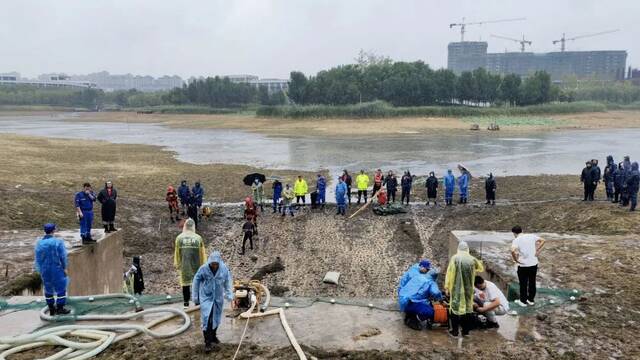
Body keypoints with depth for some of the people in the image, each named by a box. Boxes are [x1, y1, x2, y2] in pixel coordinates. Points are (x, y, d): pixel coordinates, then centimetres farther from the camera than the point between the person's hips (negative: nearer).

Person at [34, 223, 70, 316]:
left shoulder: (39, 243, -1)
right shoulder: (58, 241, -14)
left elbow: (37, 257, 4)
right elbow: (63, 256, -13)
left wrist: (40, 270, 13)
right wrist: (64, 267, -3)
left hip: (44, 270, 5)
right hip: (56, 268, -5)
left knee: (48, 289, 15)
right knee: (61, 288, 6)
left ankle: (51, 309, 23)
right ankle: (60, 308, 6)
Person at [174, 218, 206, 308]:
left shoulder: (179, 238, -3)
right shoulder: (198, 238, -6)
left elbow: (177, 252, 3)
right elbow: (202, 253, -2)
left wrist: (177, 264, 14)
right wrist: (202, 265, 7)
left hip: (184, 265, 1)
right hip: (196, 265, -1)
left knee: (185, 283, 9)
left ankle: (186, 303, 13)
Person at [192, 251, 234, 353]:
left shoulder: (224, 269, -12)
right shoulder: (203, 269, -16)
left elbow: (228, 282, 0)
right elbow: (196, 282, -4)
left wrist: (229, 295, -6)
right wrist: (195, 297, 2)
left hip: (218, 298, 3)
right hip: (206, 297, -3)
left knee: (216, 318, 15)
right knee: (206, 319, -11)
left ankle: (213, 336, 38)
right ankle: (208, 342, -4)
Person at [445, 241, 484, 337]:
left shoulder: (454, 258, -8)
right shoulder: (472, 259, 1)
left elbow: (449, 273, -8)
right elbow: (481, 269, 19)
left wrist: (447, 286, -1)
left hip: (456, 289, -3)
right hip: (468, 289, 3)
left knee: (455, 308, 5)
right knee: (467, 308, 14)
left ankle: (454, 331, 8)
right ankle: (466, 331, 21)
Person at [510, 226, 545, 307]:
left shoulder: (516, 240, -13)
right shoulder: (531, 236, 1)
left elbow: (513, 251, -29)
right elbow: (542, 240, 5)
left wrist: (516, 259, -14)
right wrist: (537, 250, 5)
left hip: (523, 265, -5)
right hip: (534, 264, 5)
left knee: (523, 284, 10)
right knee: (532, 282, 18)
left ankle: (523, 301, 21)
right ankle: (531, 300, 30)